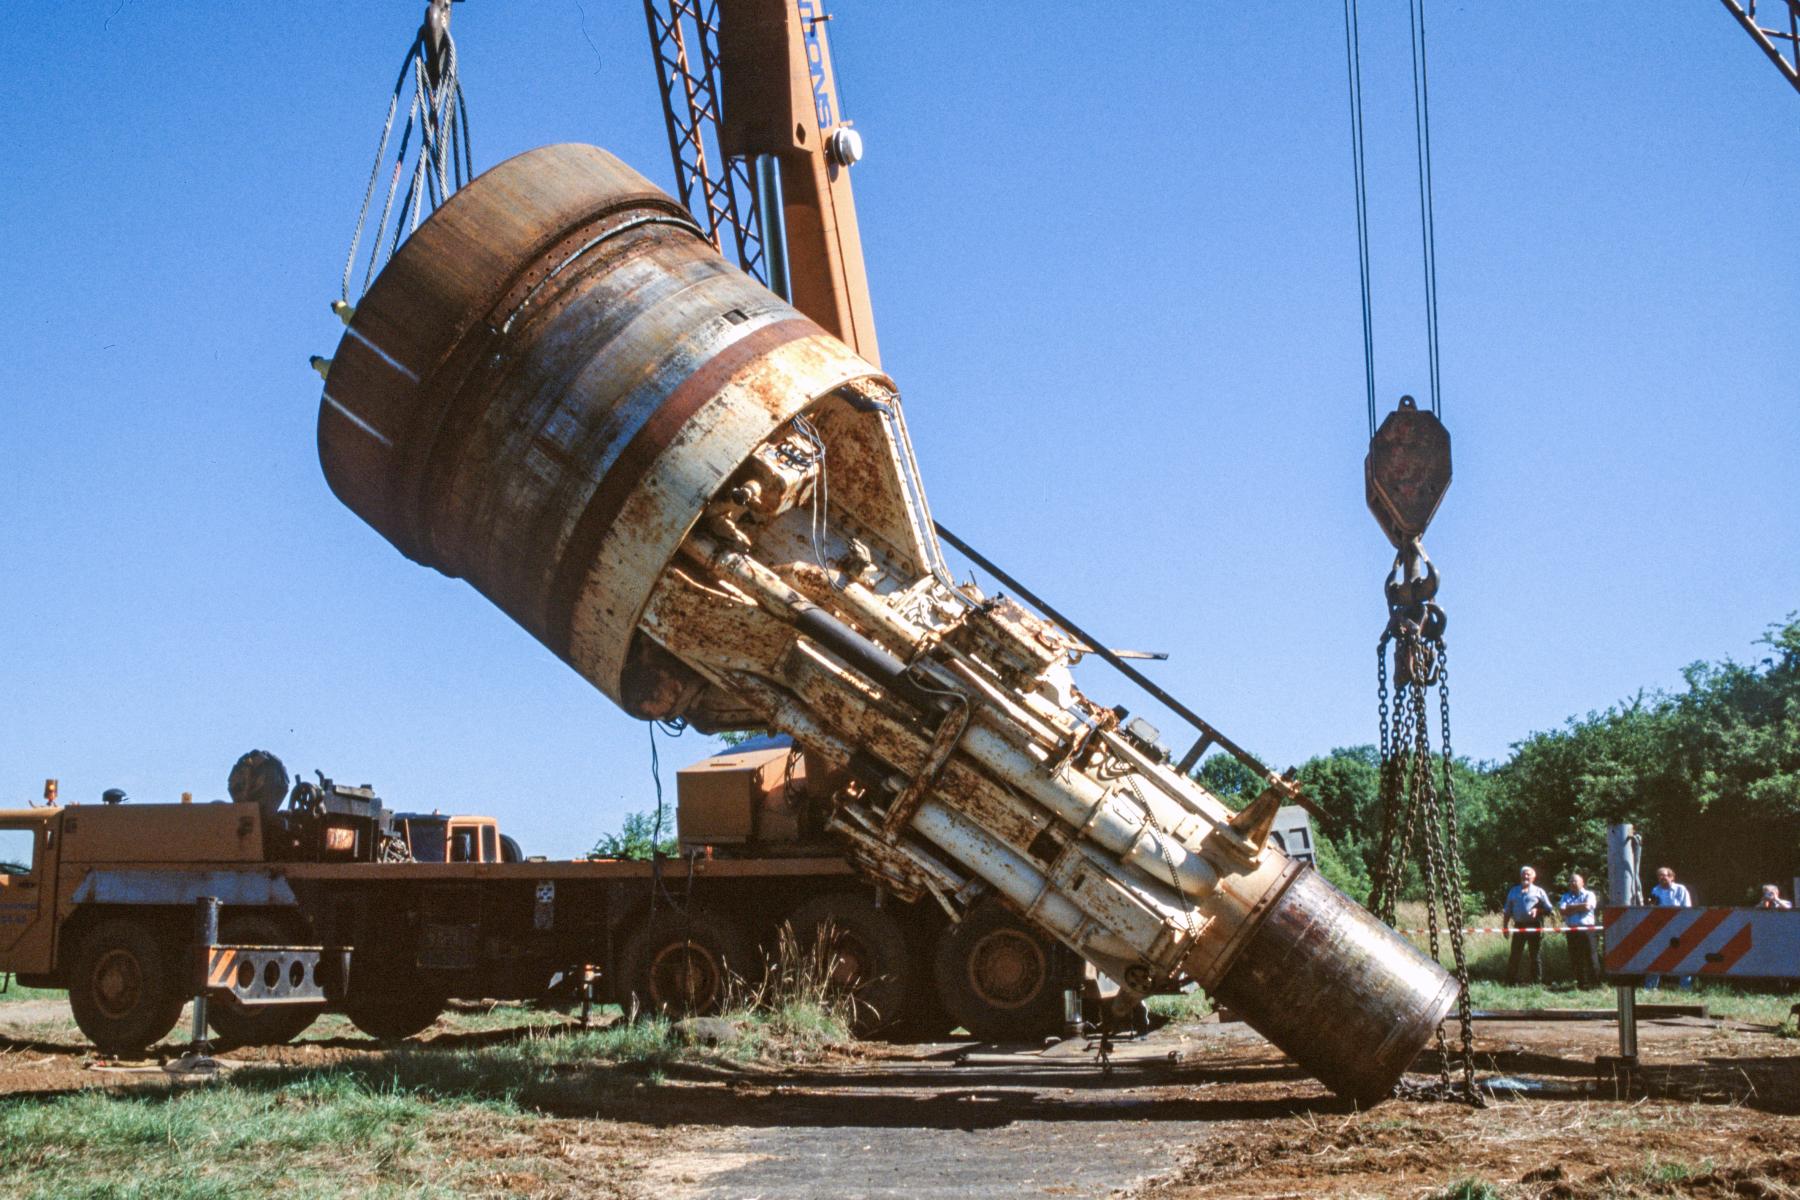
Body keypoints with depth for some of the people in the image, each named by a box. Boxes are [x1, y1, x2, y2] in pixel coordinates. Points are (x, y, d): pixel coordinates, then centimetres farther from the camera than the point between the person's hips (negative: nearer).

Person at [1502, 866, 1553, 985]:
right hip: (1519, 926, 2)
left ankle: (1537, 983, 7)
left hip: (1534, 927, -2)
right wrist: (1505, 926, 8)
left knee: (1536, 957, 2)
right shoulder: (1514, 891, 16)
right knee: (1514, 955, 0)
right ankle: (1511, 981, 4)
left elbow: (1548, 909, 6)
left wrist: (1537, 911, -13)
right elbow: (1507, 911, 17)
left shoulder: (1539, 892, 8)